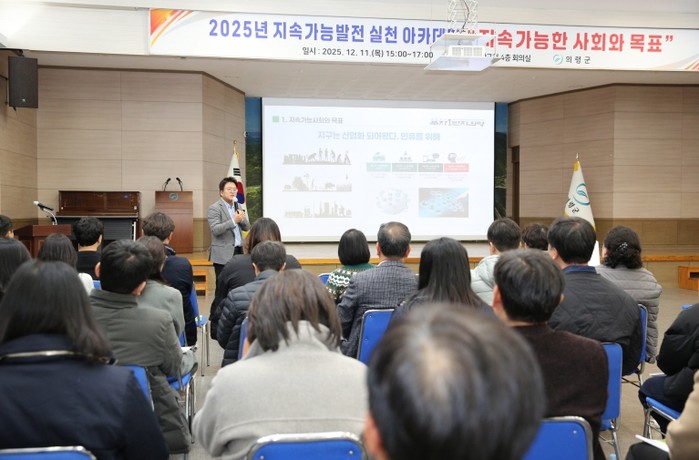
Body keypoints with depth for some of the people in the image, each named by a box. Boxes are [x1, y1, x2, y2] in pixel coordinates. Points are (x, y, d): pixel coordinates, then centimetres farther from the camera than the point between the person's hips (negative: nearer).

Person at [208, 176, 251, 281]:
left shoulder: (237, 207, 16)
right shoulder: (214, 208, -6)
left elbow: (247, 227, 15)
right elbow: (215, 230, -18)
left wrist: (242, 218, -6)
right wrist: (234, 221, -25)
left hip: (238, 252, 6)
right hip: (223, 254, -6)